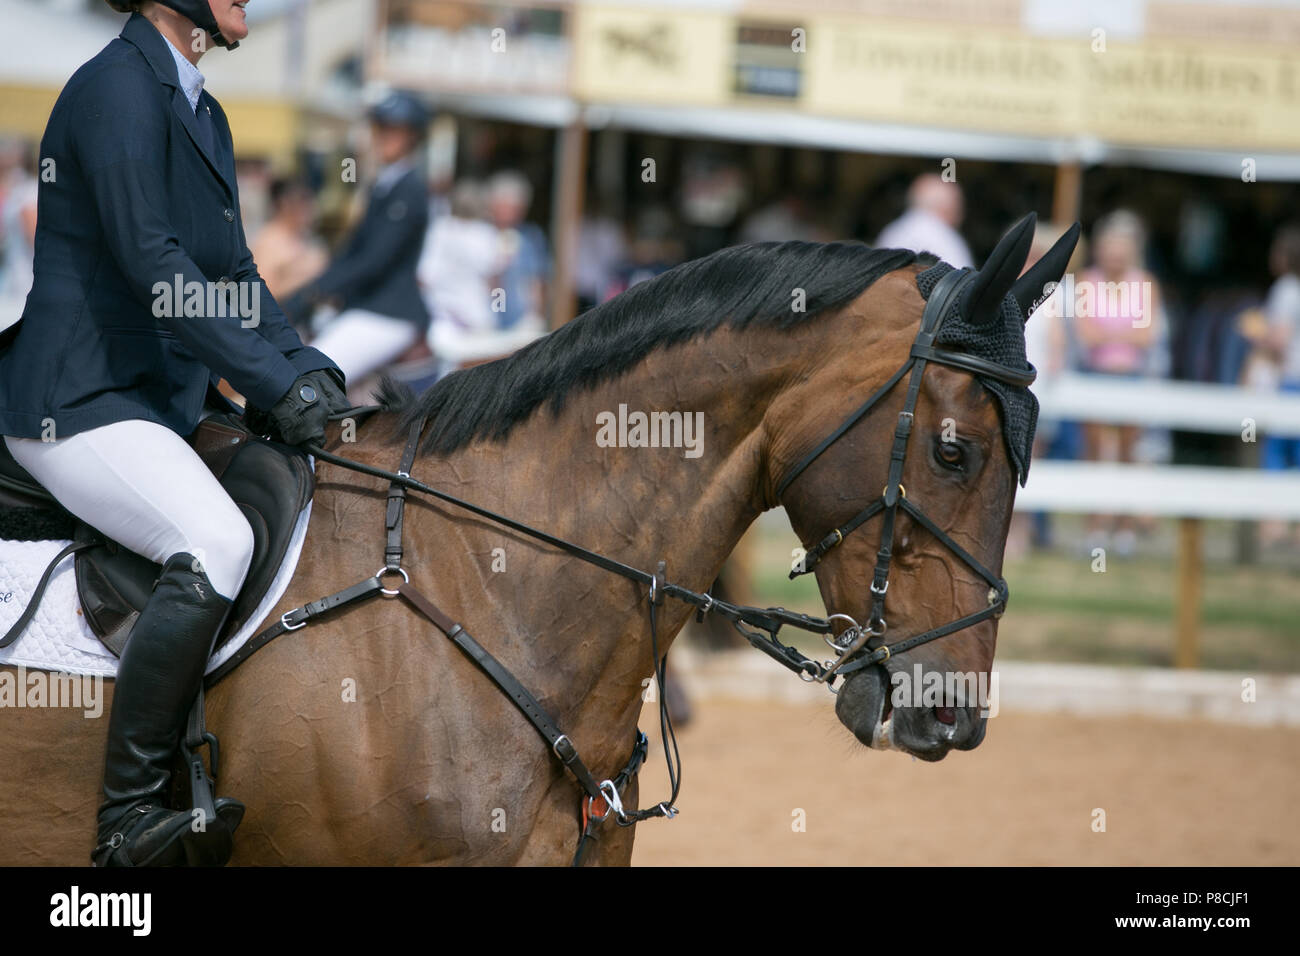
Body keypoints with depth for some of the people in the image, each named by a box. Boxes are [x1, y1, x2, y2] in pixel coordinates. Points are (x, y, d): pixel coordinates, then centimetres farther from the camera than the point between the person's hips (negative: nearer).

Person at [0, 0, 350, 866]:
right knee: (216, 544, -31)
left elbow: (235, 271, 19)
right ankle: (129, 818, -26)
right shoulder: (117, 87, -14)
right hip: (80, 399, -10)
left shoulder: (205, 114, 15)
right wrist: (277, 383, -21)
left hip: (168, 400, 10)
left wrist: (310, 369, 2)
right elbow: (150, 261, -21)